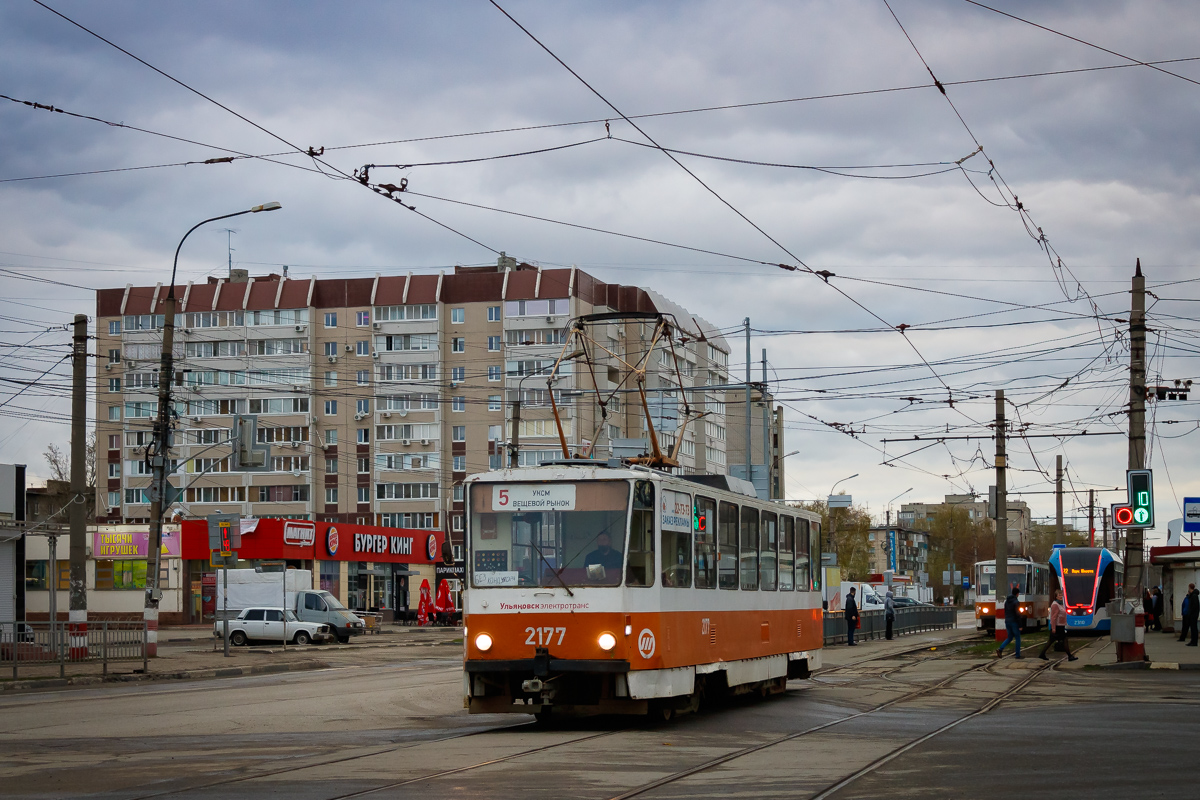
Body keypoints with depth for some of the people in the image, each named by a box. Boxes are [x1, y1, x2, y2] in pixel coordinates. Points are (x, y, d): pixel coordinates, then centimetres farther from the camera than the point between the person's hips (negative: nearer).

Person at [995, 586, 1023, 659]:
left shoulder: (1006, 601, 8)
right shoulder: (1015, 602, -15)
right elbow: (1017, 614, -18)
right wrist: (1020, 625, -14)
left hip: (1007, 622, 7)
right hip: (1014, 622, -7)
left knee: (1010, 637, 15)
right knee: (1018, 638, 6)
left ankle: (1000, 649, -5)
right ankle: (1018, 655, 9)